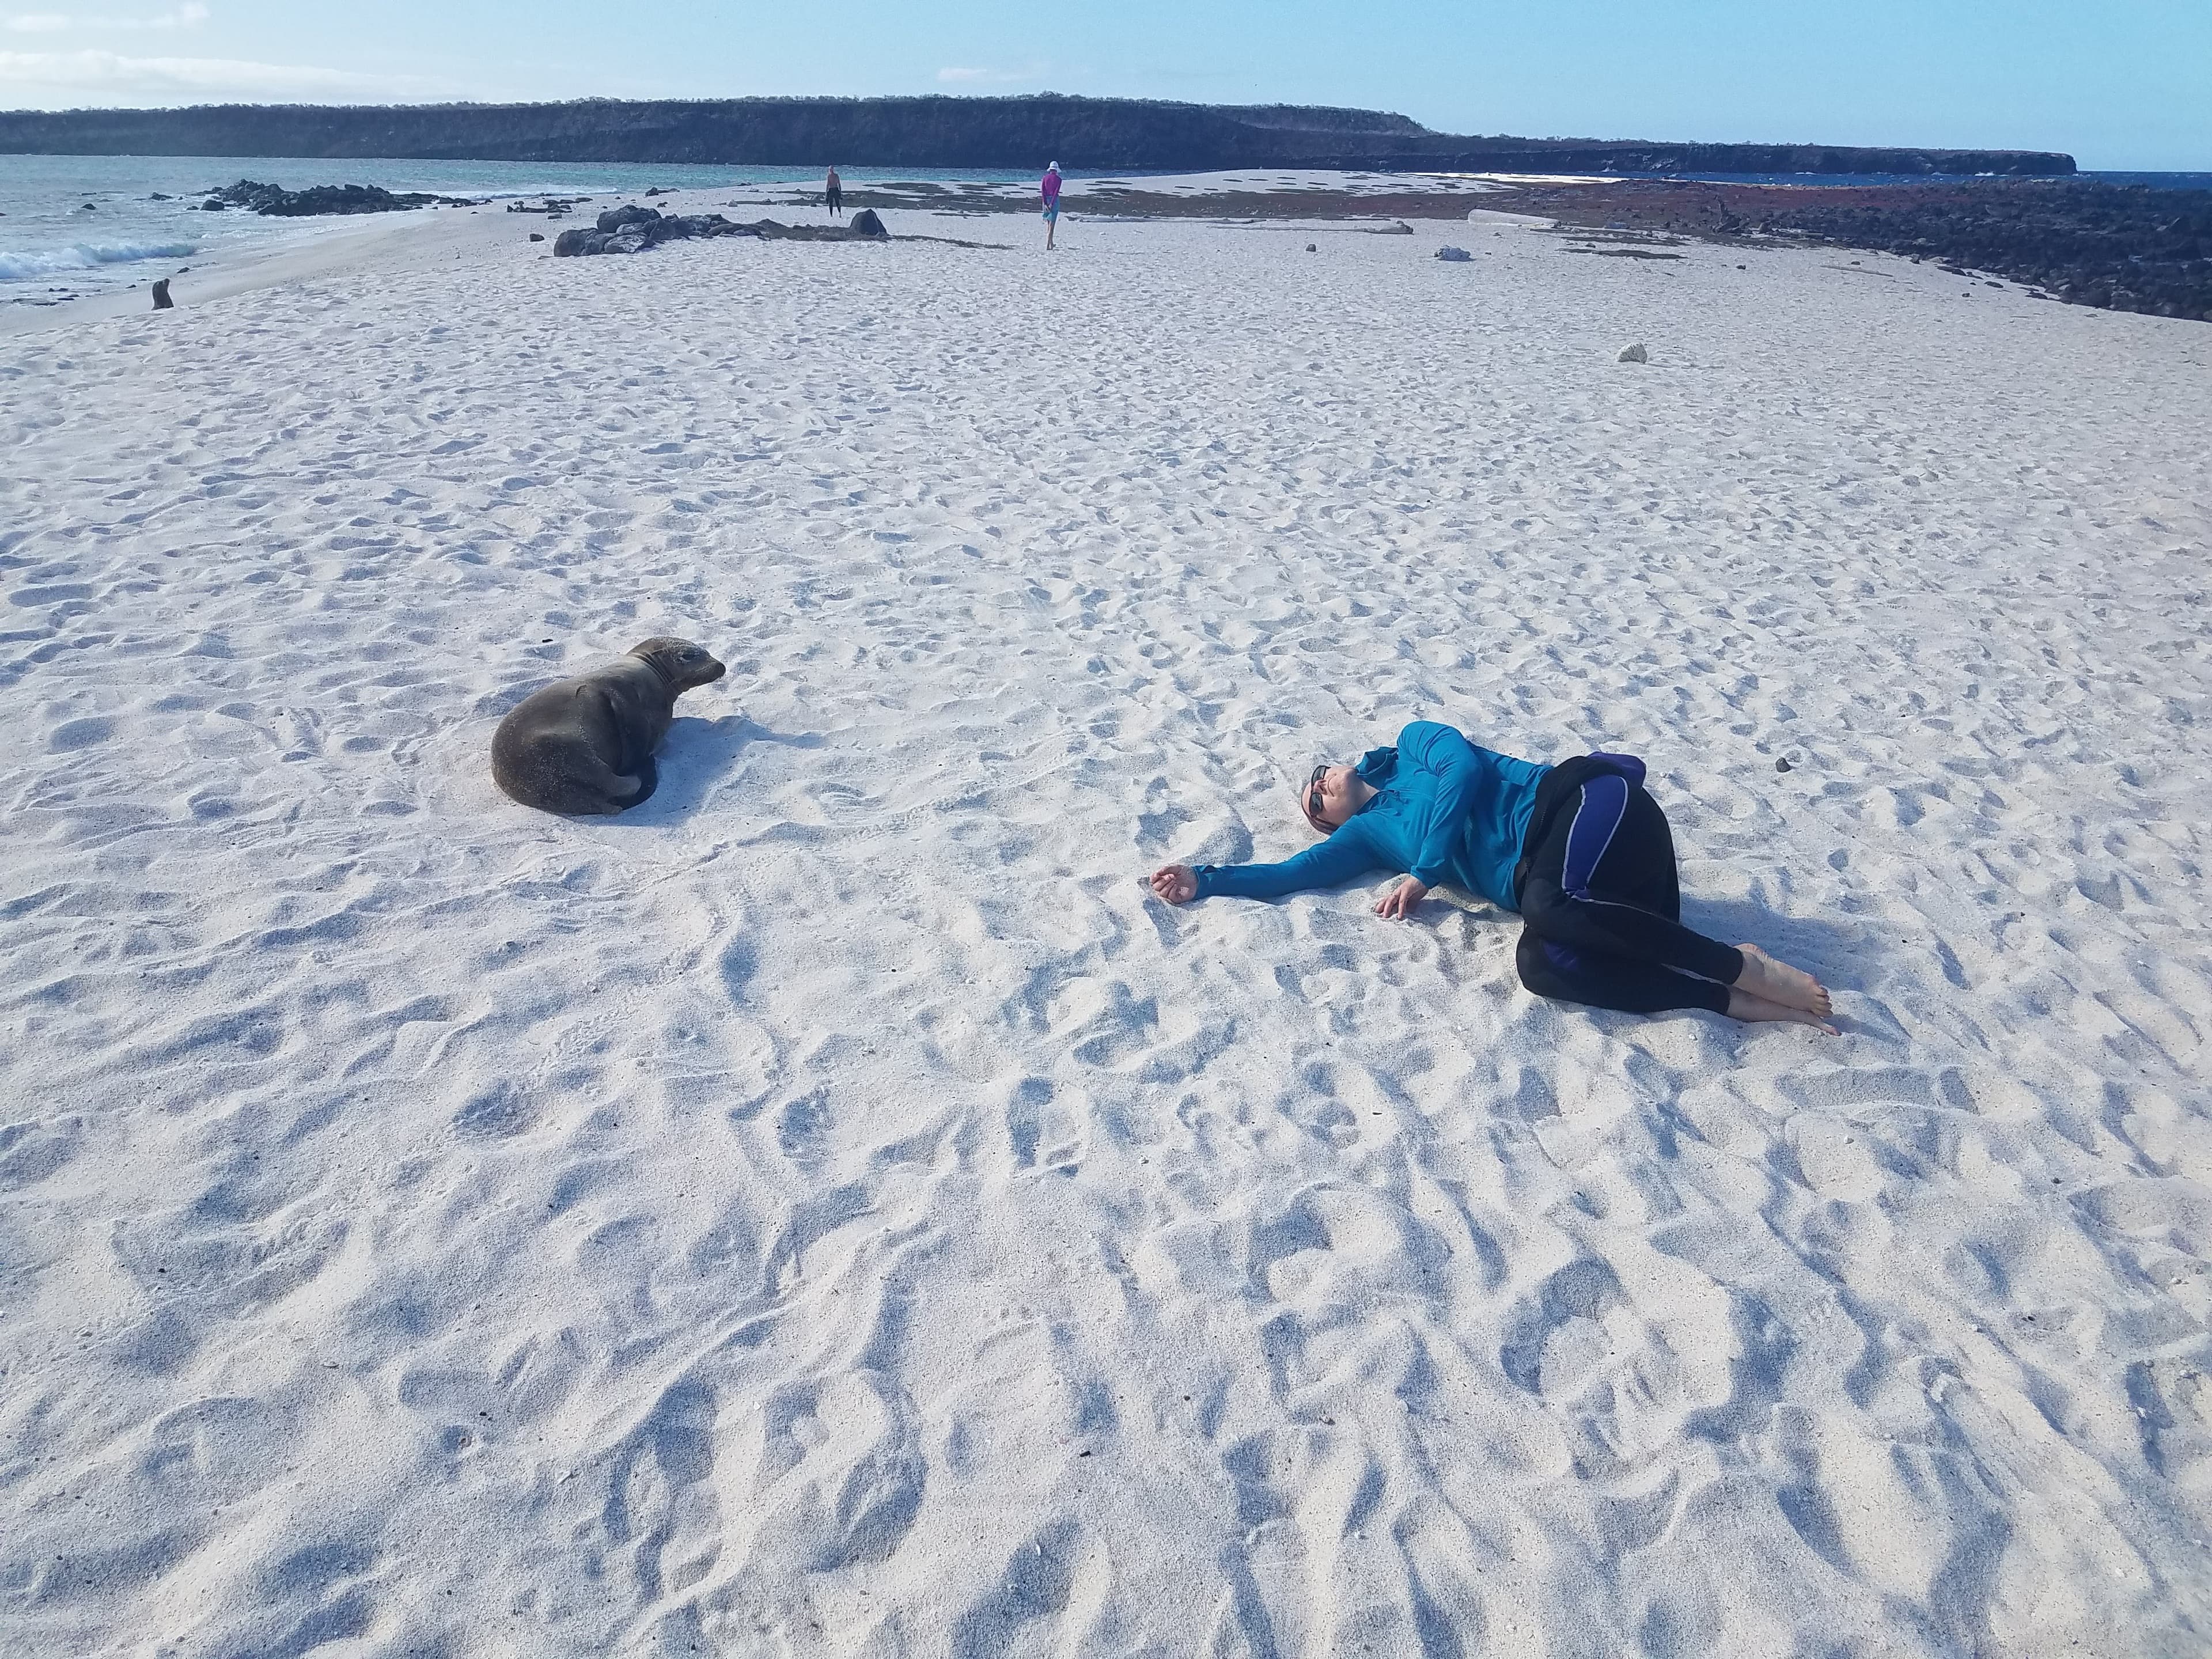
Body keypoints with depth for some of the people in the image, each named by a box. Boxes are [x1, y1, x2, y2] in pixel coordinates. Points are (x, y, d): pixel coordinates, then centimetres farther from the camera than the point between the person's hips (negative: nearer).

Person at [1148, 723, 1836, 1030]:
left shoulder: (1415, 743, 17)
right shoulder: (1367, 835, 24)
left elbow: (1464, 768, -1)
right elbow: (1293, 872, 19)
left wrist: (1425, 871, -6)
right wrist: (1205, 879, 11)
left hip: (1584, 802, -4)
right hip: (1540, 877, 4)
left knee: (1549, 909, -36)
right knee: (1542, 966, -29)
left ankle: (1744, 968, -26)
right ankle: (1740, 1001, -27)